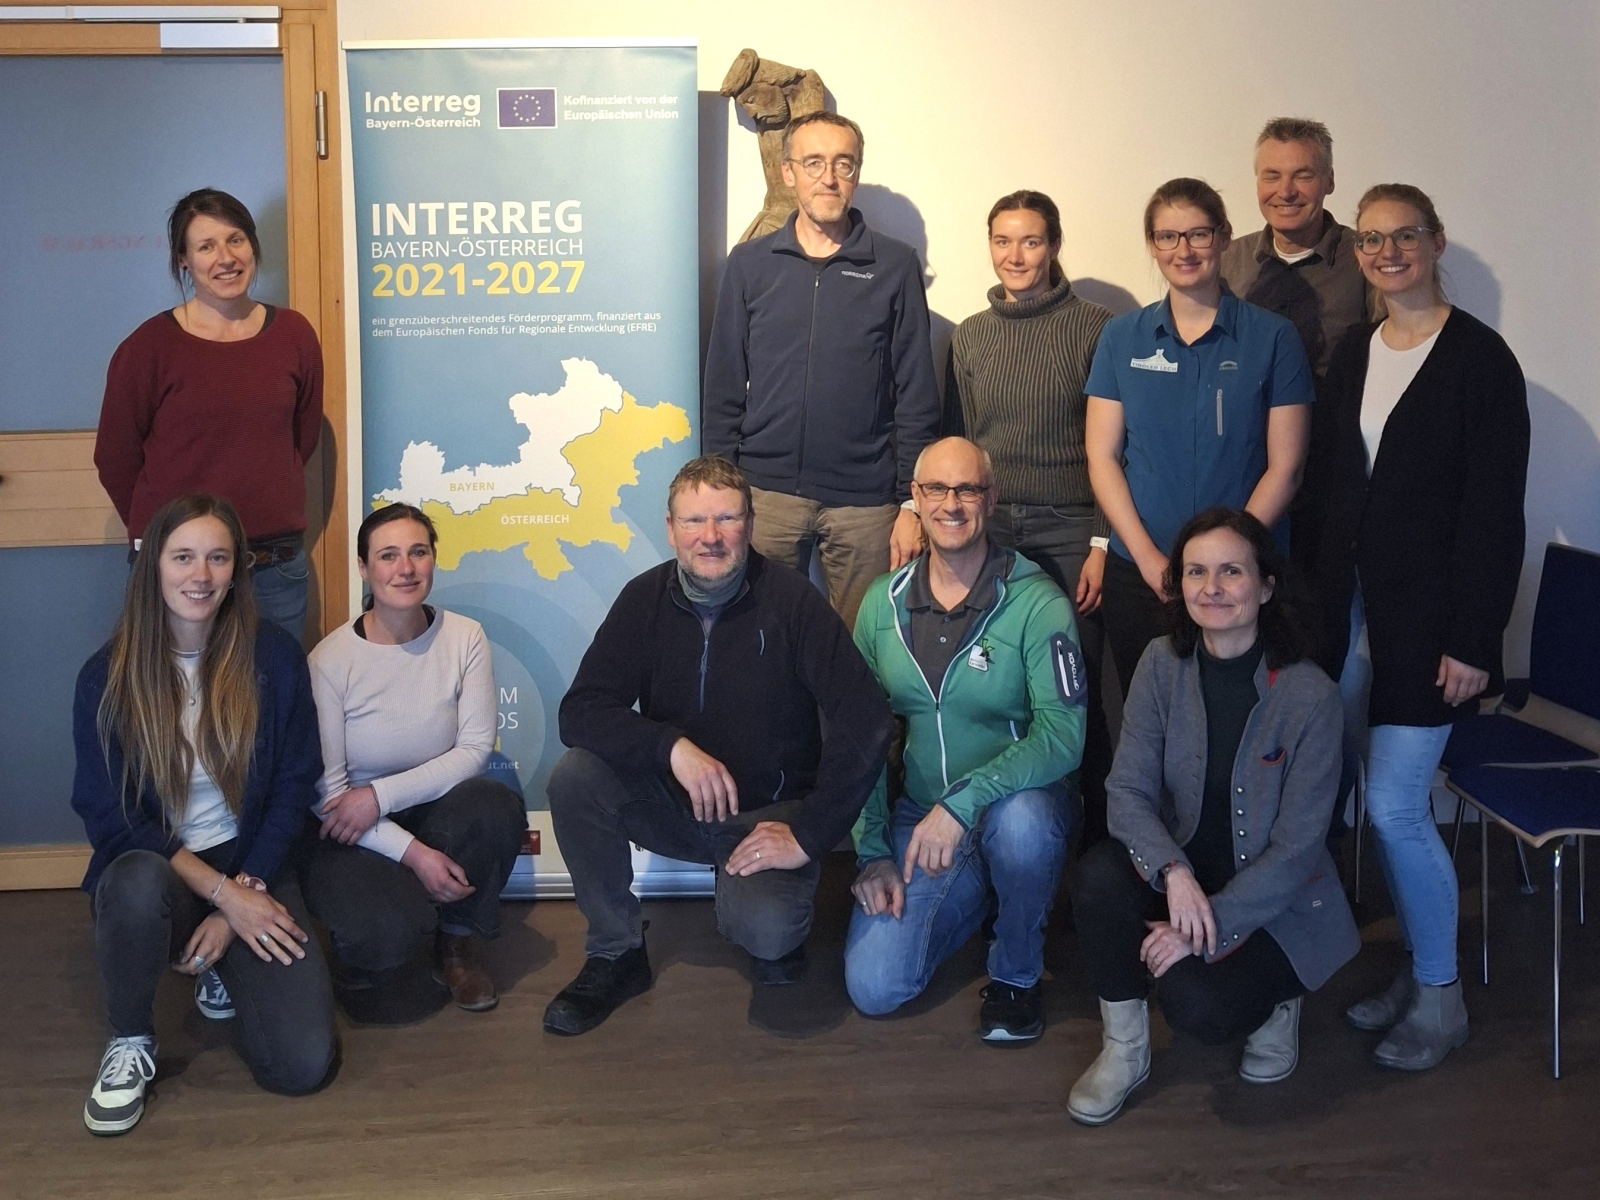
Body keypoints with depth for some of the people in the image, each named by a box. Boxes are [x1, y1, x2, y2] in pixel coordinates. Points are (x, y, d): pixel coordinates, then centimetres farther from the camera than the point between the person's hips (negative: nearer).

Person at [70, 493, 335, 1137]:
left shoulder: (274, 657, -5)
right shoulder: (108, 676, -7)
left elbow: (294, 787, -1)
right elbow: (108, 815, -9)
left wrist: (244, 891, -12)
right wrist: (222, 893, -18)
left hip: (252, 871, 1)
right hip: (154, 870, -1)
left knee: (304, 1065, -16)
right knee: (140, 880, -40)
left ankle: (225, 972, 19)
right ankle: (130, 1041, -9)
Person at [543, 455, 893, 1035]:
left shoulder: (790, 600, -16)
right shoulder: (646, 599, -6)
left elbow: (867, 721, -22)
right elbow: (579, 712, -13)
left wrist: (807, 835, -23)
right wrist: (672, 746, -30)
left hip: (767, 811, -3)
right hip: (674, 805, 4)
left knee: (766, 932, -32)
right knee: (574, 777, -23)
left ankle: (777, 933, 9)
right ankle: (615, 953, -4)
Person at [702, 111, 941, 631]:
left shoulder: (895, 266, 3)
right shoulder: (749, 263, 7)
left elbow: (917, 396, 2)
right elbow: (724, 388, 9)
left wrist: (913, 503, -3)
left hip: (864, 501, -1)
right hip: (766, 493, 1)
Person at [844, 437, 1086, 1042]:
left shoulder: (1036, 602, -13)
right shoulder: (882, 605, 1)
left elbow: (1062, 735, -24)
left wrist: (963, 801, -34)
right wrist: (872, 852, -2)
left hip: (1020, 801, -3)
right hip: (920, 815, 3)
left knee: (1019, 821, -40)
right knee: (872, 987, -11)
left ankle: (1016, 973, -8)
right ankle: (974, 893, 20)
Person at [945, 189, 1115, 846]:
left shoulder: (1094, 328, 1)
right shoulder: (970, 335, 13)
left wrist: (1103, 543, -7)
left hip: (1068, 532, -3)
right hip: (987, 530, 3)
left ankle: (1094, 833, 9)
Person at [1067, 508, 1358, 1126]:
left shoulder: (1310, 695, -17)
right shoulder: (1163, 664, -7)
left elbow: (1294, 848, -16)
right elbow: (1128, 792, -10)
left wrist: (1208, 928, -22)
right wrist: (1172, 871, -29)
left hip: (1276, 903, -3)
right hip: (1182, 880, 4)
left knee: (1195, 1004, -29)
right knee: (1100, 872, -28)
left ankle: (1274, 1000, 9)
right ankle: (1124, 1048, -6)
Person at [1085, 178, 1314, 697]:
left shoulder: (1272, 338, -1)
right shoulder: (1122, 337, 5)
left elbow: (1284, 467, -4)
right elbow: (1102, 456, 2)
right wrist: (1149, 558, -8)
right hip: (1137, 573, 2)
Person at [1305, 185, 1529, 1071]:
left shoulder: (1479, 358, -8)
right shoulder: (1351, 357, 11)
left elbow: (1496, 512, -11)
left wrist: (1473, 640, -14)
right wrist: (1317, 601, 7)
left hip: (1427, 615, -5)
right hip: (1351, 607, 6)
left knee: (1395, 806, -6)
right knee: (1391, 804, 9)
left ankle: (1439, 999, 12)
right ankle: (1416, 973, 25)